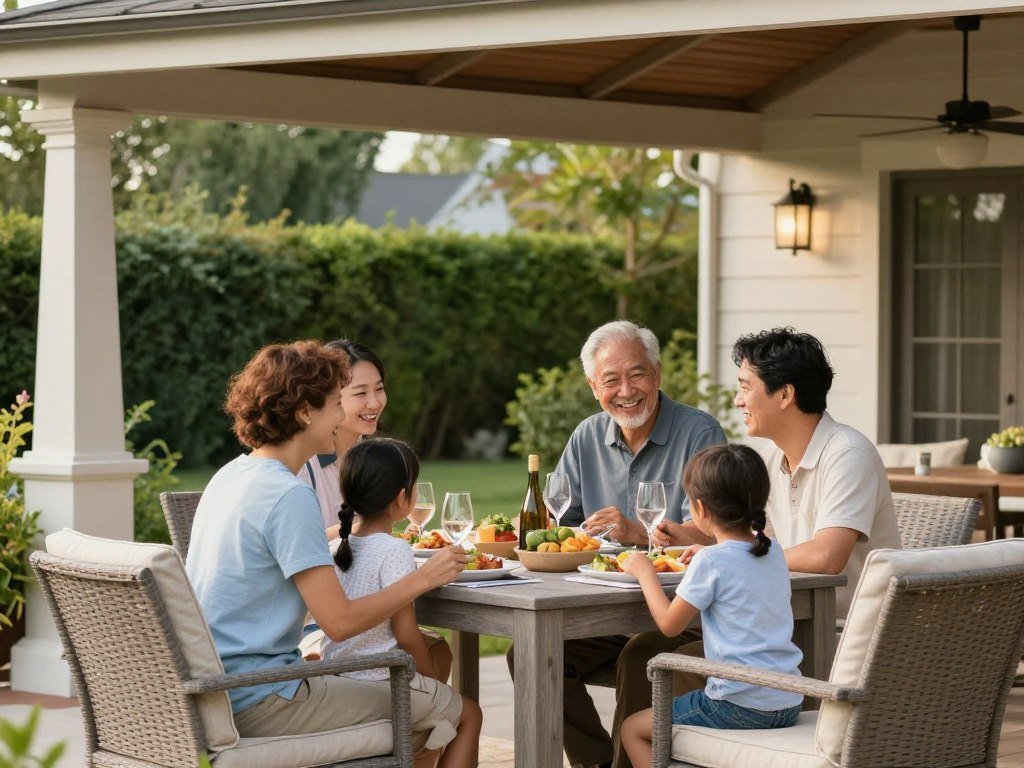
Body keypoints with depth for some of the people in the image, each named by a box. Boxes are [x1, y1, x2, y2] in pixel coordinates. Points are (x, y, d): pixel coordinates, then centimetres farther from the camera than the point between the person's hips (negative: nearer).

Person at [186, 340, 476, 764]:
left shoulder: (229, 476, 10)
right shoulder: (289, 496, -19)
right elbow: (339, 620, -20)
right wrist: (423, 578, -10)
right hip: (258, 703, -10)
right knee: (459, 714, -8)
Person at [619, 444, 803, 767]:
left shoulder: (712, 562, -15)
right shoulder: (773, 552, 7)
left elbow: (669, 624, -6)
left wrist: (645, 573, 6)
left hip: (740, 705, -8)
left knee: (633, 728, 9)